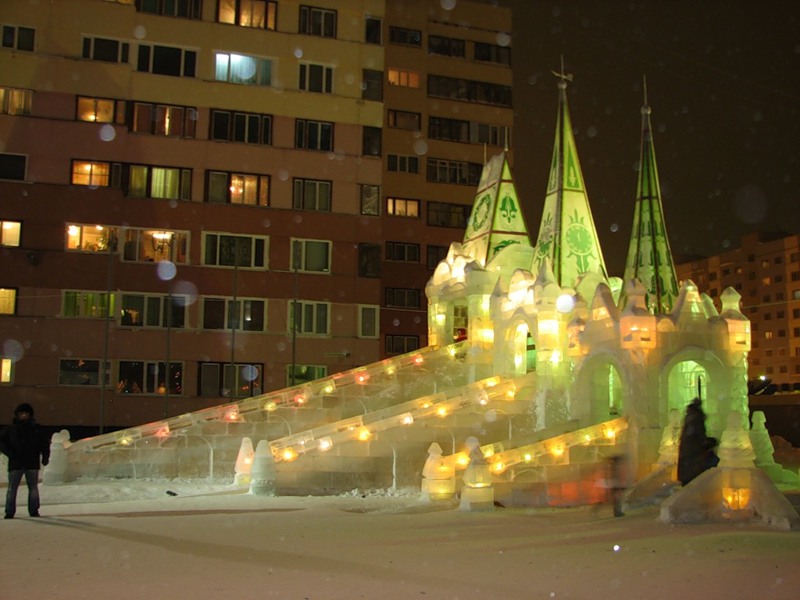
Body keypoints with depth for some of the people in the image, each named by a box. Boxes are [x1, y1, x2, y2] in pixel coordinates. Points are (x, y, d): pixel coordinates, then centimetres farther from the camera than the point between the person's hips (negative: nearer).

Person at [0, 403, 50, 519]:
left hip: (32, 463, 1)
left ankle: (34, 511, 12)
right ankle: (9, 512, 5)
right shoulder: (10, 429, 2)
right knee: (12, 488, 0)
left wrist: (45, 456, 2)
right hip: (15, 464, -1)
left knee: (33, 488, 5)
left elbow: (44, 443, 12)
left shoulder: (36, 428, 7)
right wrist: (9, 452, -11)